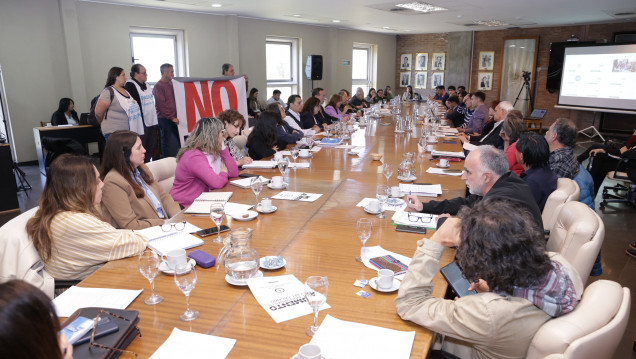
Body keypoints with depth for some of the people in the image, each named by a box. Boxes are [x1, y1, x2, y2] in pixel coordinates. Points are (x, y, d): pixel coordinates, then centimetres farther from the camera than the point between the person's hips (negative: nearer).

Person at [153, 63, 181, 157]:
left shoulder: (171, 83, 15)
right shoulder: (158, 86, -8)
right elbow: (161, 105, -13)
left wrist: (175, 116, 12)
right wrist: (172, 117, -13)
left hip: (174, 118, 7)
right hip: (165, 119, -7)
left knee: (177, 142, 7)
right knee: (168, 143, -4)